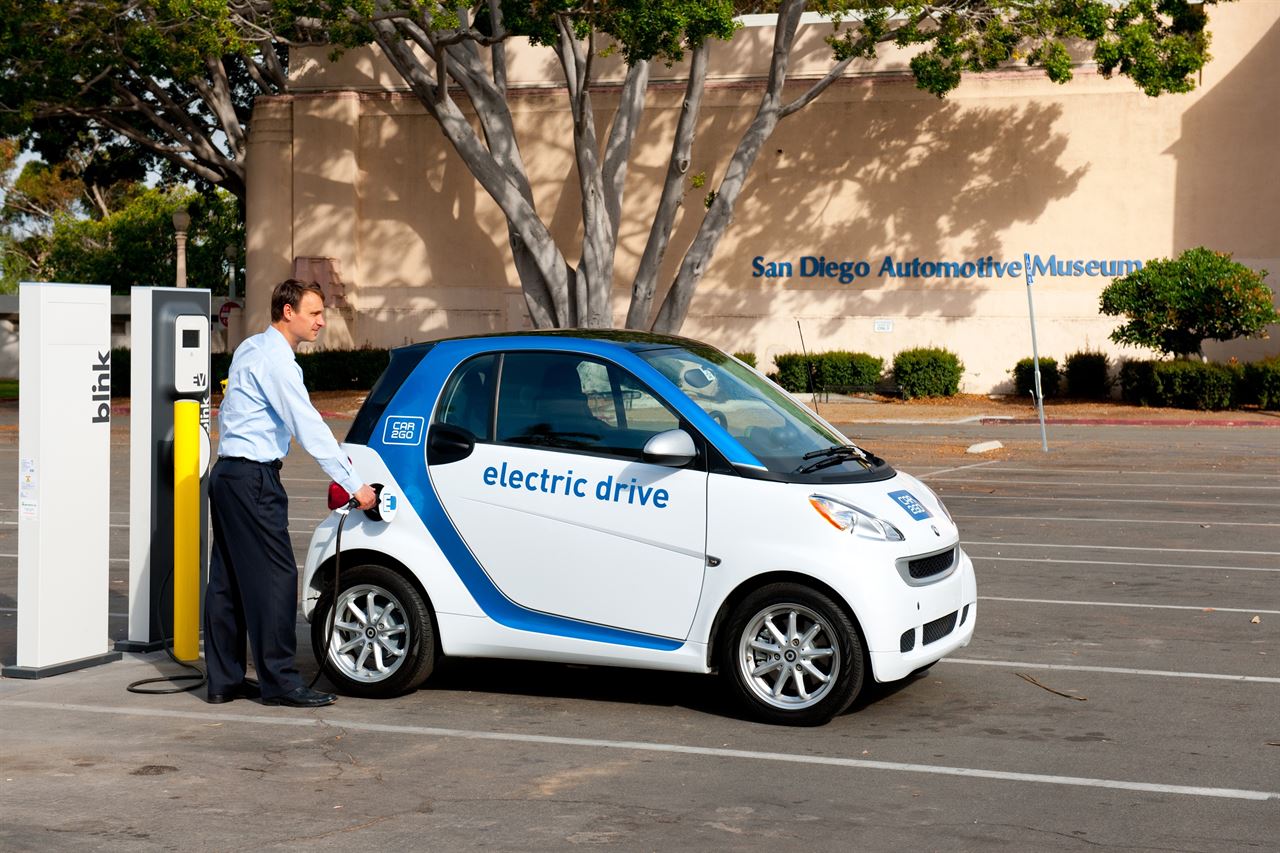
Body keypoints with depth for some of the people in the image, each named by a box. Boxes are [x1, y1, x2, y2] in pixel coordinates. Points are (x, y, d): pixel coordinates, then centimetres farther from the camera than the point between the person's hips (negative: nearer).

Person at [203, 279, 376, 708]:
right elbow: (308, 426, -20)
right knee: (275, 576, -7)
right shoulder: (274, 359, -15)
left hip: (227, 474, 10)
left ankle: (224, 680, 14)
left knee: (228, 578, 10)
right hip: (252, 478, -10)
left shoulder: (251, 349, 16)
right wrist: (353, 484, -20)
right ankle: (279, 680, -5)